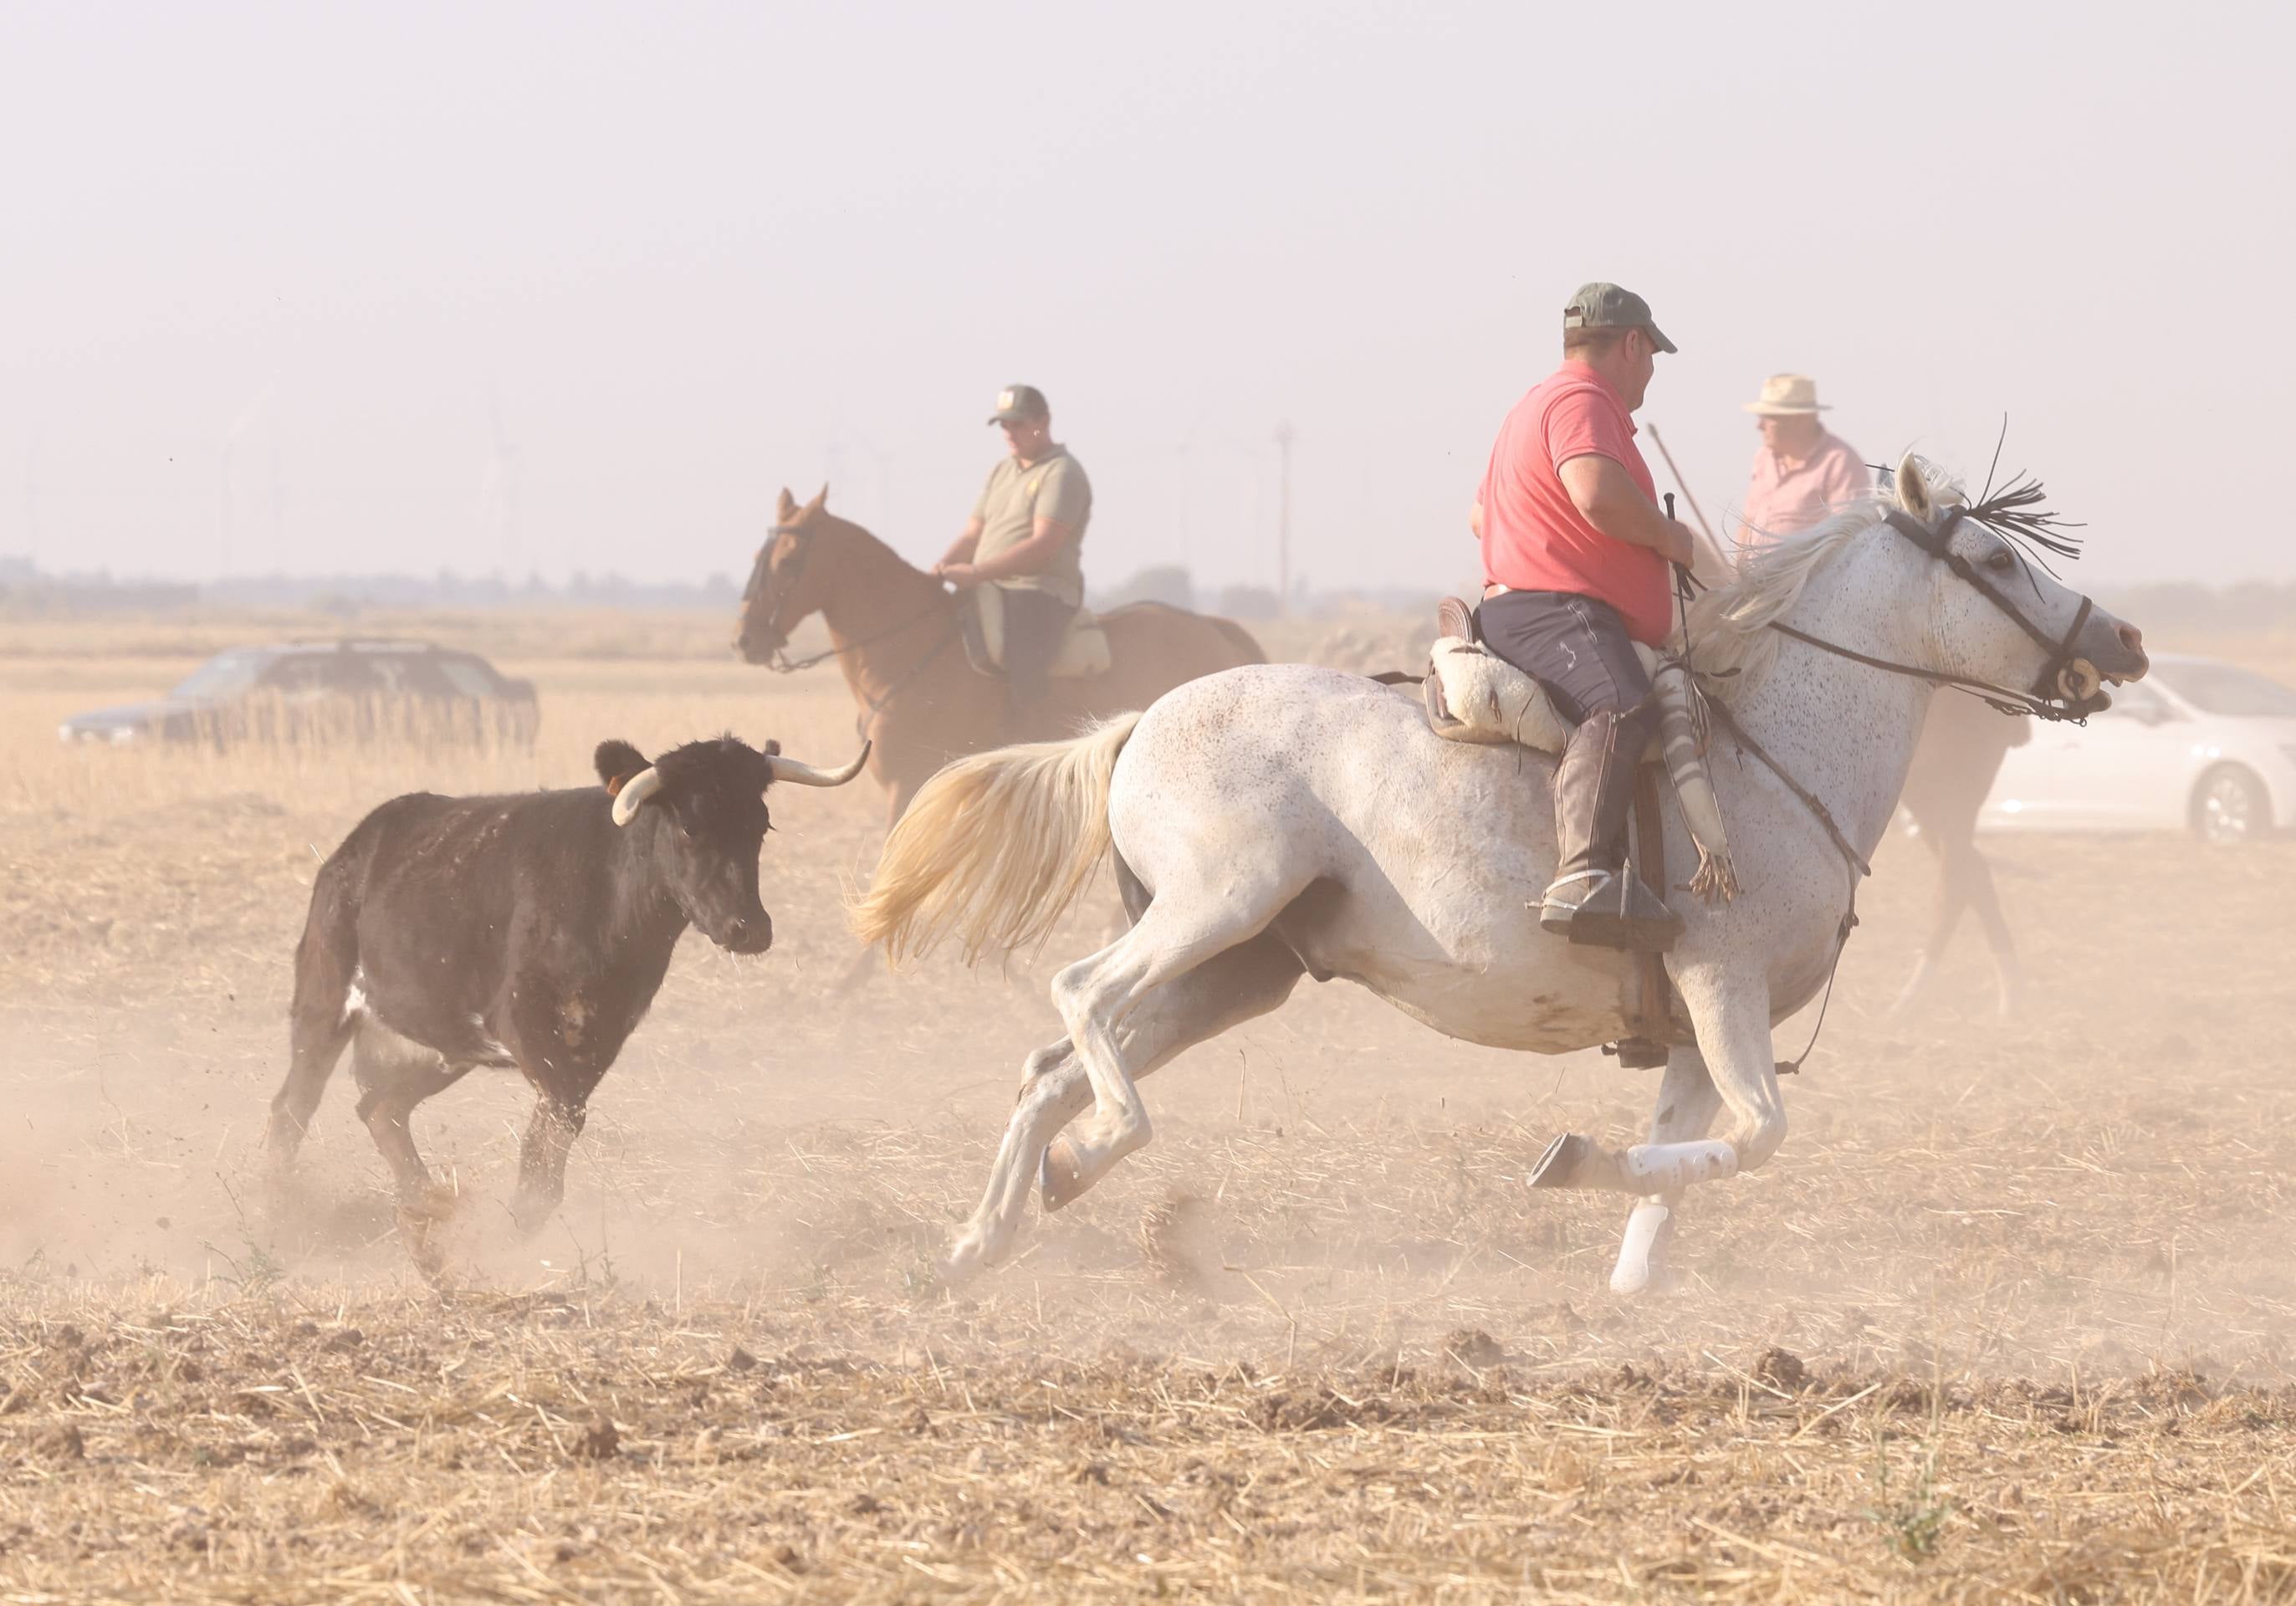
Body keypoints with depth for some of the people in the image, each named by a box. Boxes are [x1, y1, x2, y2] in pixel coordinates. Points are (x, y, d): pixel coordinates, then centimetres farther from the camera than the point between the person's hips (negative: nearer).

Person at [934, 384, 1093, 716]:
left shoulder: (1062, 474, -6)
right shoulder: (1001, 473, 21)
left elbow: (1043, 545, -17)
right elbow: (972, 535, 21)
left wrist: (977, 572, -24)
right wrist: (943, 567, -2)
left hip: (1040, 593, -9)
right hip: (989, 594, 9)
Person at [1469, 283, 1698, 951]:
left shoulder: (1536, 407, 30)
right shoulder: (1582, 402, -6)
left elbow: (1481, 514, 42)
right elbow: (1598, 495, -27)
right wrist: (1670, 538, -10)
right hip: (1551, 611, -12)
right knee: (1620, 707, -36)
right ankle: (1585, 875, -57)